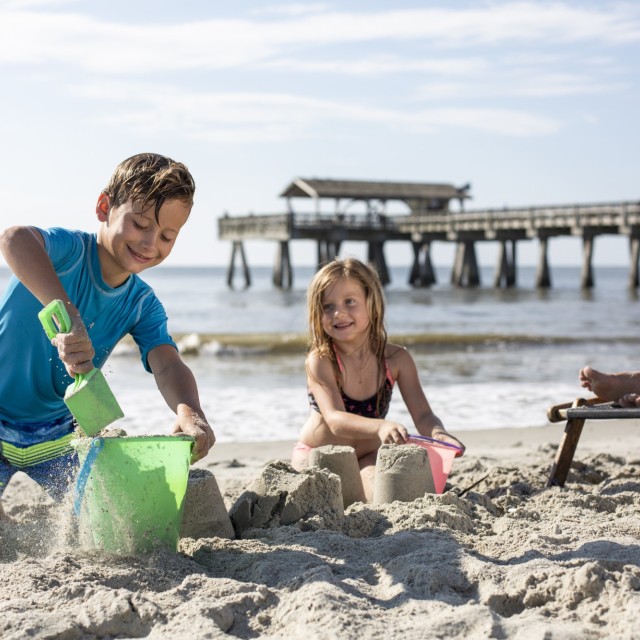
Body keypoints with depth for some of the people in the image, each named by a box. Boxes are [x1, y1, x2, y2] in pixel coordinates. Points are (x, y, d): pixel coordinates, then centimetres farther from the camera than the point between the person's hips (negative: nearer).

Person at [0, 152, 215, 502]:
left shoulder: (143, 304, -5)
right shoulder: (71, 250, -22)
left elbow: (167, 364, -19)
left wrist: (189, 411, -43)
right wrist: (68, 316, -57)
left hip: (56, 431, 5)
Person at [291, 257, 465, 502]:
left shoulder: (396, 359, -10)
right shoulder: (320, 361, -21)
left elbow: (423, 415, -13)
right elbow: (336, 420, -34)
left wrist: (437, 433, -39)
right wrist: (380, 427, -55)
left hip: (369, 457, 3)